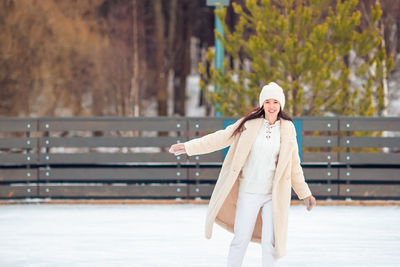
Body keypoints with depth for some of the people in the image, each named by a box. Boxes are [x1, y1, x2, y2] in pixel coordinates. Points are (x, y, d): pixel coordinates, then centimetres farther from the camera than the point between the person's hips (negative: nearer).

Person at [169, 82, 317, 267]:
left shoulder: (287, 130, 4)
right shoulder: (249, 124, -1)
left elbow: (294, 166, 12)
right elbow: (221, 138, 4)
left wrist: (305, 194, 15)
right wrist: (188, 147, 3)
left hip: (274, 195, 1)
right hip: (248, 194, -1)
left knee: (270, 242, 0)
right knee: (241, 240, 0)